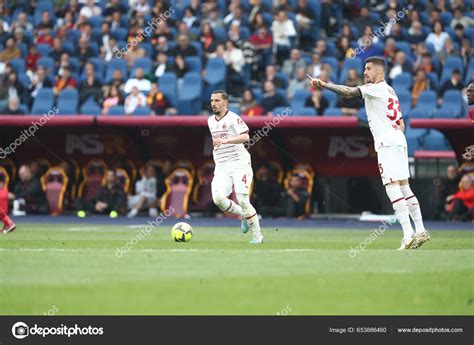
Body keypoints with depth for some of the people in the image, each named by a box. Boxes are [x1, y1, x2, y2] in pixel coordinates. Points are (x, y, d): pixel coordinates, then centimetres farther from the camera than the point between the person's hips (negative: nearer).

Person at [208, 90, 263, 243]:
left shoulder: (233, 118, -7)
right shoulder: (210, 121, 16)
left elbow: (245, 137, -24)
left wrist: (226, 140, -35)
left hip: (239, 164, -6)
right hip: (221, 168, 6)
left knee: (243, 200, -12)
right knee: (218, 198, -17)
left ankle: (258, 235, 2)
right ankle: (244, 216, 8)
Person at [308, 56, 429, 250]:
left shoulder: (377, 88, -6)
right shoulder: (390, 91, 23)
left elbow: (349, 92, -20)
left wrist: (323, 85, -21)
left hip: (387, 143, -10)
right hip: (398, 140, 10)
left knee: (392, 187, -14)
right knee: (404, 187, 12)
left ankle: (408, 235, -21)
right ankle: (420, 231, 12)